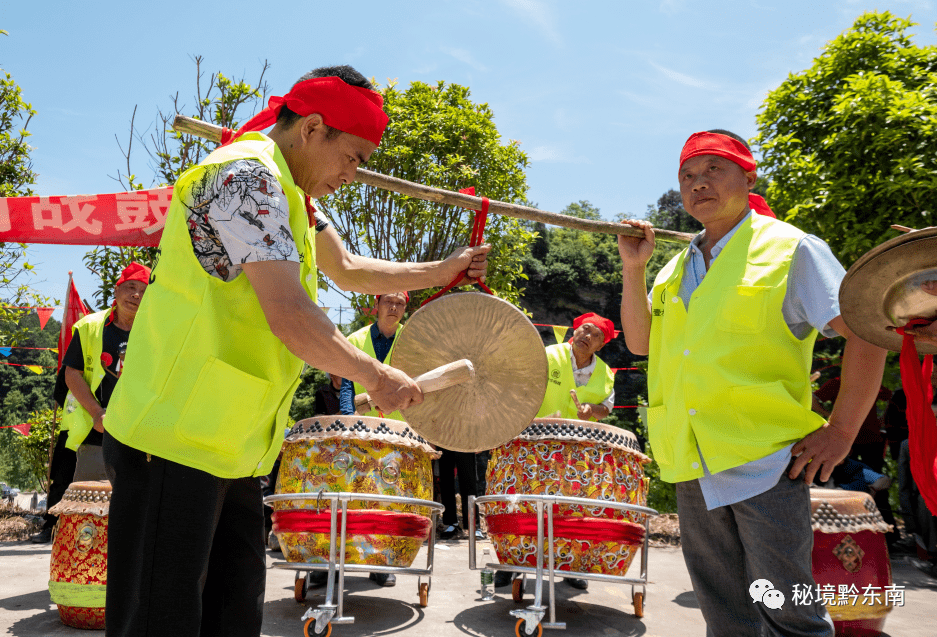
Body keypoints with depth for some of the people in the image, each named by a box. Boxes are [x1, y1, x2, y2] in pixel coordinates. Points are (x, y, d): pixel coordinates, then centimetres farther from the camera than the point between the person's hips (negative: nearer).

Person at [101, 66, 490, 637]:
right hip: (177, 440, -10)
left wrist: (440, 272, 26)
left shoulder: (289, 189, 16)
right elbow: (291, 319, -24)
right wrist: (377, 378, -11)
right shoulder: (249, 176, -16)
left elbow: (346, 269, 27)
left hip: (229, 447, 10)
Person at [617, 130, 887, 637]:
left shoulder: (788, 249, -4)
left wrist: (840, 432, -12)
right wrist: (633, 270, 2)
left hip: (764, 462, -5)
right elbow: (640, 342, 14)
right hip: (692, 469, 6)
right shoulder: (677, 268, 14)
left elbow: (866, 332, -7)